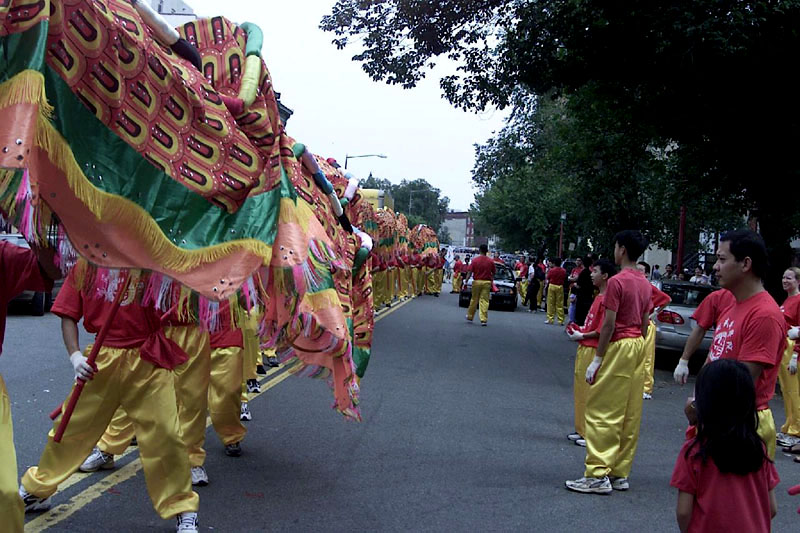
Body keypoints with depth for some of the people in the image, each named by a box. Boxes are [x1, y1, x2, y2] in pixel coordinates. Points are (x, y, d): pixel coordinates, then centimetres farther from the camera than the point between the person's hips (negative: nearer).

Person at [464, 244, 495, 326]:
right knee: (484, 301, 0)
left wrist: (466, 281, -2)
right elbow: (493, 273, 6)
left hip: (477, 282, 0)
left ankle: (470, 317, 25)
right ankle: (483, 319, -5)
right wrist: (491, 282, 20)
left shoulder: (475, 260, -4)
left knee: (474, 300, 13)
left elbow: (470, 272, -6)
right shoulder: (491, 261, 0)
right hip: (487, 282, 0)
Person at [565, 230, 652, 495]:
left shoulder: (617, 282, -14)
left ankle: (598, 475, -5)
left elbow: (609, 324, -16)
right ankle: (620, 474, 16)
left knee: (602, 413, -4)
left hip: (618, 347, -8)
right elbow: (645, 323, 14)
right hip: (637, 347, 9)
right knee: (630, 415, 10)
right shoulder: (645, 284, 11)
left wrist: (597, 359, -13)